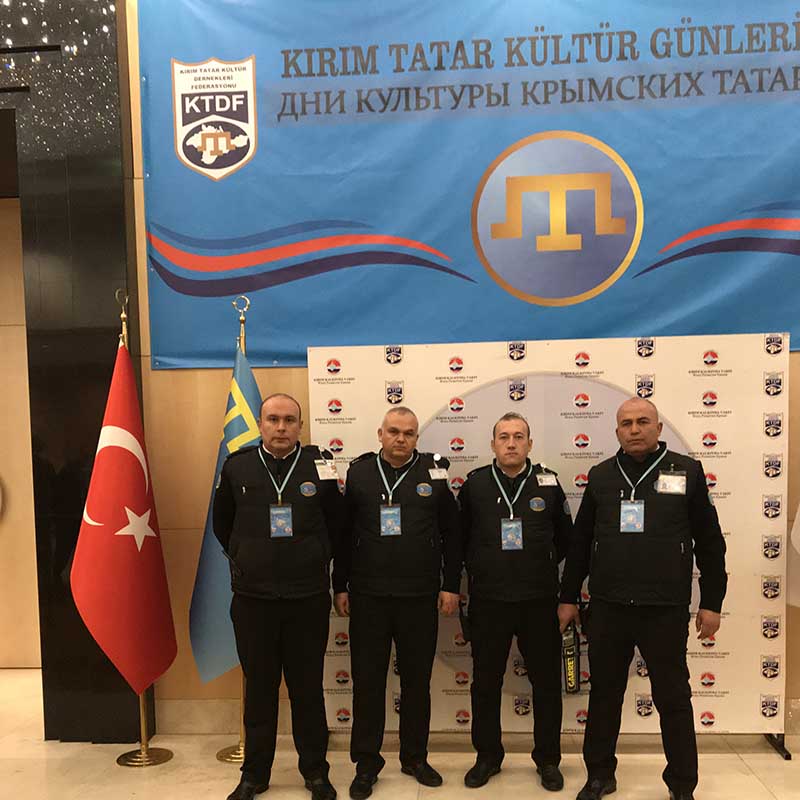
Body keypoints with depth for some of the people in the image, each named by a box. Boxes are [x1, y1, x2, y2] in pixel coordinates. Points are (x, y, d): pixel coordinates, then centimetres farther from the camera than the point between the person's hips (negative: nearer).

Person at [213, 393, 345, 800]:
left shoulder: (319, 463, -4)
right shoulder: (237, 466, 0)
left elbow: (337, 524, 2)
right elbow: (222, 524, 12)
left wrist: (316, 561, 1)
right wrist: (245, 561, 10)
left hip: (308, 598, -1)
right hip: (253, 598, 1)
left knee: (308, 688, 12)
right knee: (259, 689, 14)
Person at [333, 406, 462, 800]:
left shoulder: (434, 473, 0)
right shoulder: (359, 473, 2)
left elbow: (451, 534, 4)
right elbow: (343, 533, 5)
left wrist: (451, 585, 1)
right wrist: (340, 586, 4)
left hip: (420, 597, 0)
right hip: (368, 596, 0)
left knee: (417, 681, 13)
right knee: (367, 682, 8)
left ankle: (415, 757, 31)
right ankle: (366, 764, 24)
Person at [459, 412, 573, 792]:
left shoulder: (548, 483, 0)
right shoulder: (475, 484, -1)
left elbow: (565, 538, 11)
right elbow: (460, 537, 9)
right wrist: (479, 570, 9)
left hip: (540, 602, 0)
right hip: (488, 602, 0)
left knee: (546, 682, 10)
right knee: (485, 683, 11)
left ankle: (548, 759, 28)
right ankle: (487, 756, 29)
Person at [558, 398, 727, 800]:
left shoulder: (687, 471, 0)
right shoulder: (600, 475, 5)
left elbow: (709, 542, 2)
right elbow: (580, 541, 9)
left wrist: (711, 602, 0)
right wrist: (568, 597, 10)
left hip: (666, 610, -2)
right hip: (607, 607, 2)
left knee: (673, 698, 10)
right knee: (604, 694, 13)